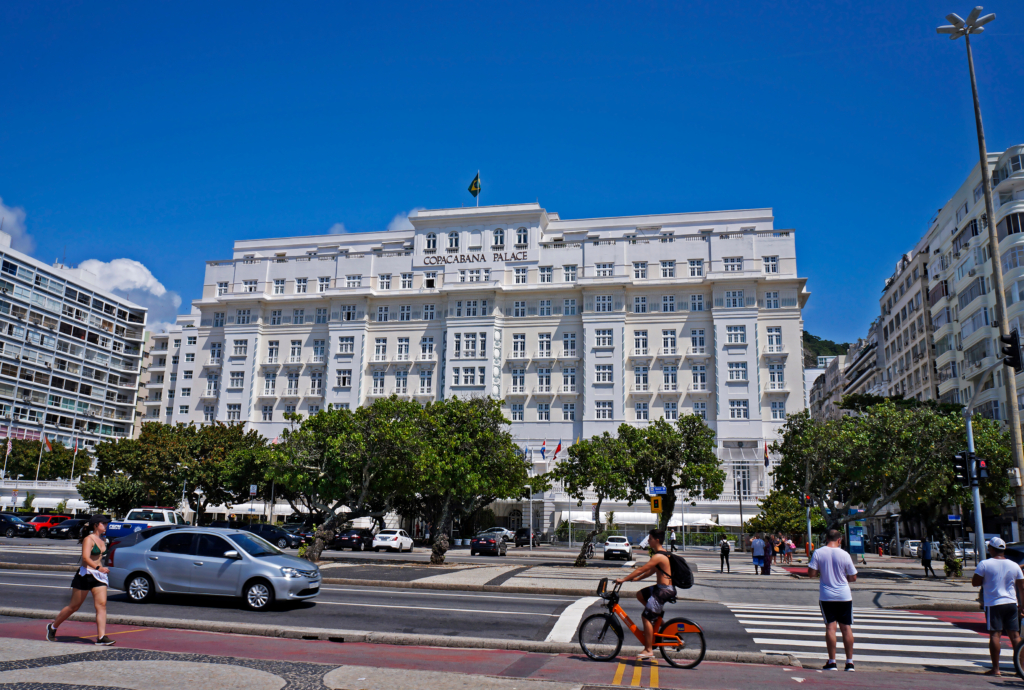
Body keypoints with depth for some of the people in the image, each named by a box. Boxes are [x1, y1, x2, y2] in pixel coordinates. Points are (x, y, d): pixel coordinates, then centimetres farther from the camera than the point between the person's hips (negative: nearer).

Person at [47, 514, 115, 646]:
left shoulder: (102, 540, 13)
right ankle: (52, 627, 29)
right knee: (74, 606, 5)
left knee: (102, 605, -7)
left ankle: (101, 637, -10)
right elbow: (85, 557, -26)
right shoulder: (89, 539, -12)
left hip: (99, 577, 7)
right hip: (85, 575, -6)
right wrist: (99, 568, -37)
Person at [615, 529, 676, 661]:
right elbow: (652, 570, 22)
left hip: (664, 590, -10)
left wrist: (623, 579, -14)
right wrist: (637, 578, 21)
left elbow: (641, 569, -19)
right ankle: (659, 617, 20)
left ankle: (648, 650, -3)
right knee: (640, 595, 21)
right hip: (662, 587, 10)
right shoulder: (663, 553, 12)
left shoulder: (658, 556, -19)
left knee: (646, 617, -7)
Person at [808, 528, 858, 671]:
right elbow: (853, 577, 1)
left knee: (830, 626, 2)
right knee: (846, 627, 8)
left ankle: (832, 662, 2)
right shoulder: (844, 555, -5)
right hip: (844, 595, 0)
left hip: (826, 596, 0)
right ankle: (849, 662, 10)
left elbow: (811, 573, -9)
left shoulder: (818, 553, -6)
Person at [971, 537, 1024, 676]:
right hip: (1012, 603, 4)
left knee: (995, 635, -4)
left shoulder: (985, 564, -8)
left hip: (993, 604, -4)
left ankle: (995, 668, -3)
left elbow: (975, 582, -5)